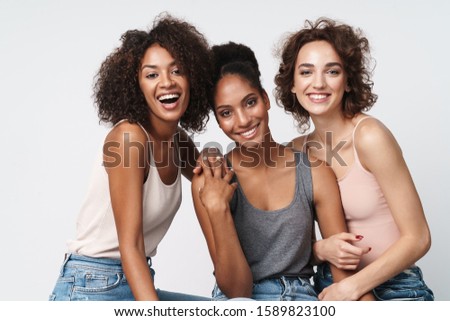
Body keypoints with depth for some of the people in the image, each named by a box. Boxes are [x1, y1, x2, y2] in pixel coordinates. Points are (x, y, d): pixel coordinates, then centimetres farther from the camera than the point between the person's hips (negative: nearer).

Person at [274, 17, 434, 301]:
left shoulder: (369, 136, -16)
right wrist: (322, 249, -13)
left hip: (393, 290, -4)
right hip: (331, 288, 4)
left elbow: (418, 238, -13)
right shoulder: (297, 150, -1)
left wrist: (351, 287, -16)